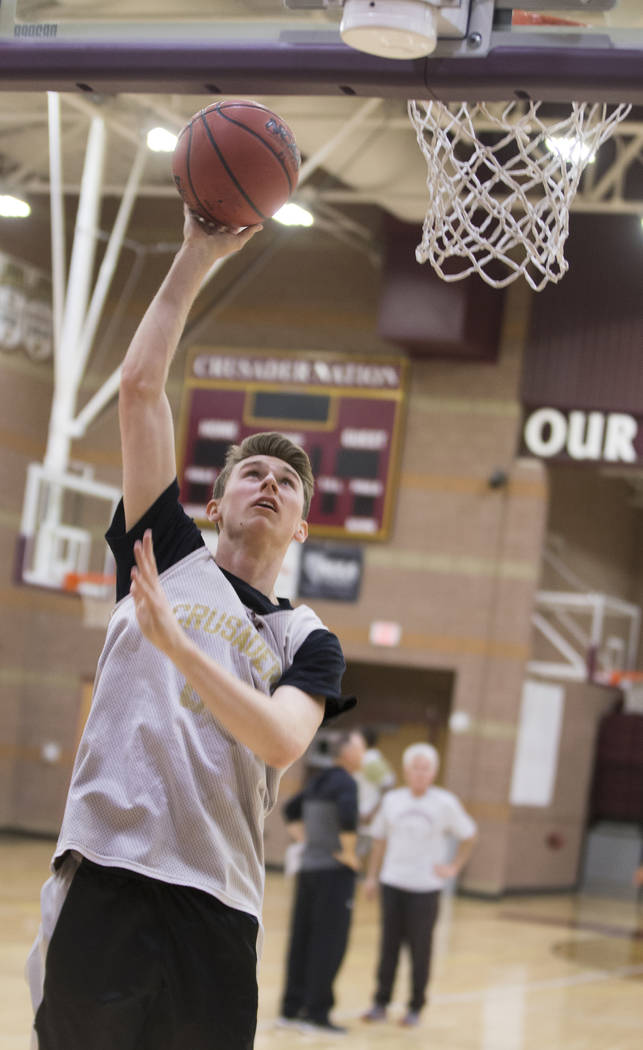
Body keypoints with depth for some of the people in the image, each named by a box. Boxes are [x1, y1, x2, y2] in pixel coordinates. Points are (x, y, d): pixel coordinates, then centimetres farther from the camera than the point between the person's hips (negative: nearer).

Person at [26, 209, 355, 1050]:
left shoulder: (309, 643, 13)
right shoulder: (170, 555, 13)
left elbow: (281, 741, -9)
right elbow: (140, 387, 6)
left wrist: (174, 641, -17)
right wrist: (197, 258, 5)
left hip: (217, 908, 1)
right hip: (103, 879, -1)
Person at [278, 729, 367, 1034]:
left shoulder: (319, 782, 14)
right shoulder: (345, 783, -12)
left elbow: (291, 809, 27)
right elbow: (347, 816, -30)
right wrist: (349, 852, -17)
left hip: (309, 868, 8)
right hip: (335, 872, -8)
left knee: (302, 941, 9)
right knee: (329, 944, -4)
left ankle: (291, 1008, 13)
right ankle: (317, 1012, -4)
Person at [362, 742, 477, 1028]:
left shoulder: (445, 804, -3)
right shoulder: (392, 800, 5)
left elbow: (469, 835, 8)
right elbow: (380, 839, 14)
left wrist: (454, 867, 2)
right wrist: (372, 876, 12)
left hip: (425, 888, -2)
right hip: (392, 883, 2)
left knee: (420, 950, 2)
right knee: (389, 945, 5)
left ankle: (415, 1008, 12)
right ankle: (381, 1003, 14)